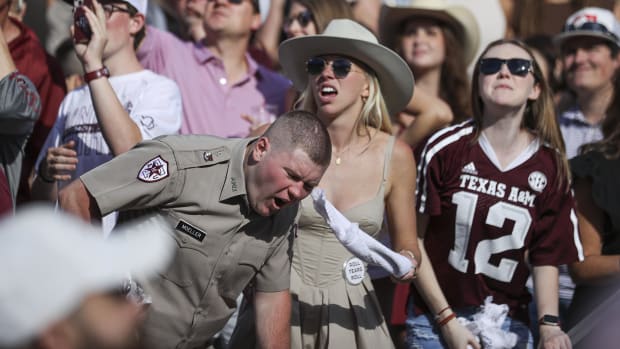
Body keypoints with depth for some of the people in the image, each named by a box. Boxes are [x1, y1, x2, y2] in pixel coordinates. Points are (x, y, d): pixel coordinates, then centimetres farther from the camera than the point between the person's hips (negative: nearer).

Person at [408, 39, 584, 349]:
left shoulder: (550, 167, -1)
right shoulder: (445, 148, -9)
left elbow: (547, 258, 1)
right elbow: (414, 239, -6)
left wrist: (549, 324, -16)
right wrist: (448, 322, -9)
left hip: (508, 324, 2)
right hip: (436, 321, -2)